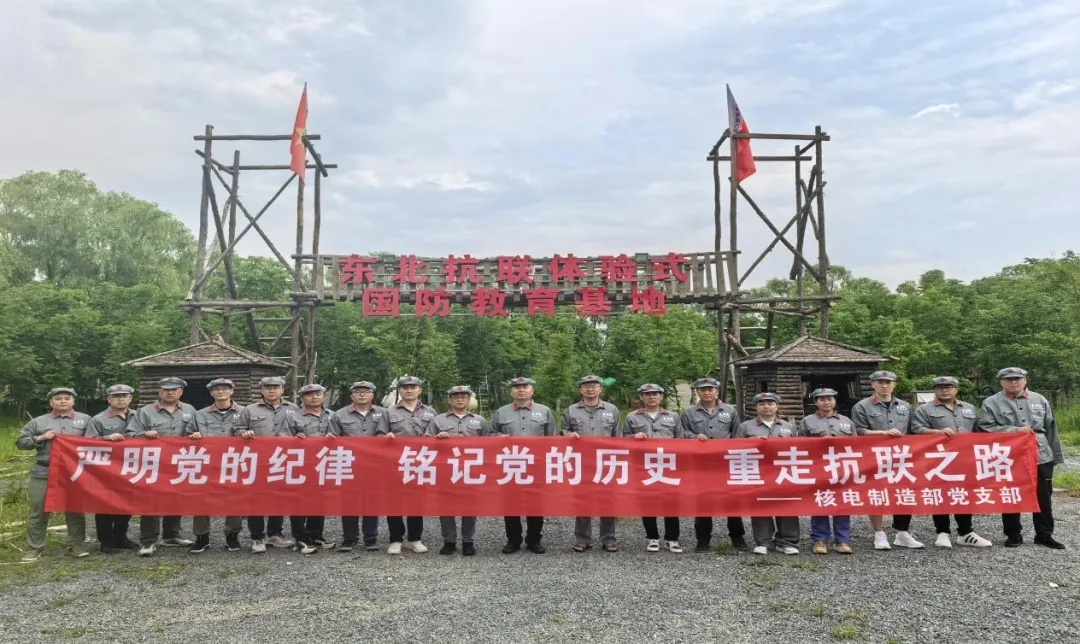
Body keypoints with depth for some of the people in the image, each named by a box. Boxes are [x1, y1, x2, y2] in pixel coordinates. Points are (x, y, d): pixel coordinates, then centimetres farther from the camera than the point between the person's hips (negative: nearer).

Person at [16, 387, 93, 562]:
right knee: (39, 511, 6)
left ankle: (77, 545, 15)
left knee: (75, 510, 6)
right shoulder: (38, 422, 9)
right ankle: (34, 548, 17)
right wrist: (40, 438, -6)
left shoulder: (85, 420, 6)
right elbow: (20, 442, 9)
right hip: (43, 473, 1)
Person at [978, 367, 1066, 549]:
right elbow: (985, 428, -9)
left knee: (1043, 497, 10)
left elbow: (1051, 429, 13)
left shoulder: (1040, 400, 11)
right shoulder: (990, 403, -1)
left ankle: (1044, 535, 23)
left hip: (1041, 457, 3)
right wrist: (1015, 430, -17)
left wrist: (1056, 455, 10)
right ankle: (1013, 535, 17)